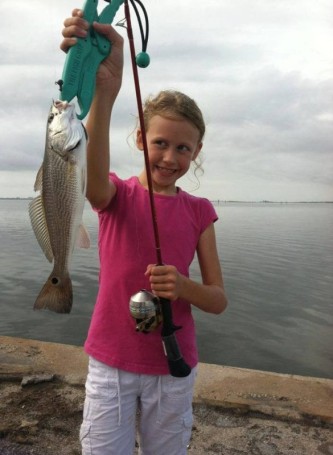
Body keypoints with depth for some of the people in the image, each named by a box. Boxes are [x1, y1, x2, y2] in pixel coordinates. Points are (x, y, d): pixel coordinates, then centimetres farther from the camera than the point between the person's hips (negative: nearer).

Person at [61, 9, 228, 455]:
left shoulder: (199, 211, -2)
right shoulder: (117, 194, -7)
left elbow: (218, 300, -1)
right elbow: (93, 180, -34)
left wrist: (183, 286, -23)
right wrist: (105, 89, -50)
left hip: (173, 367, 2)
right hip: (110, 362, -1)